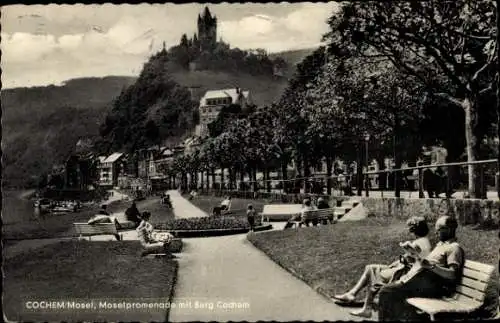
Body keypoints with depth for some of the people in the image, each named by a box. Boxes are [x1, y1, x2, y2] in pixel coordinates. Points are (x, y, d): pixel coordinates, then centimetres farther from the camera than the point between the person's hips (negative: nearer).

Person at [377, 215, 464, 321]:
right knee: (386, 291, -8)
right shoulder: (440, 244, 27)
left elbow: (452, 275, -16)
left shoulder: (454, 248, -3)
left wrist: (432, 266, -29)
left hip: (429, 285, -9)